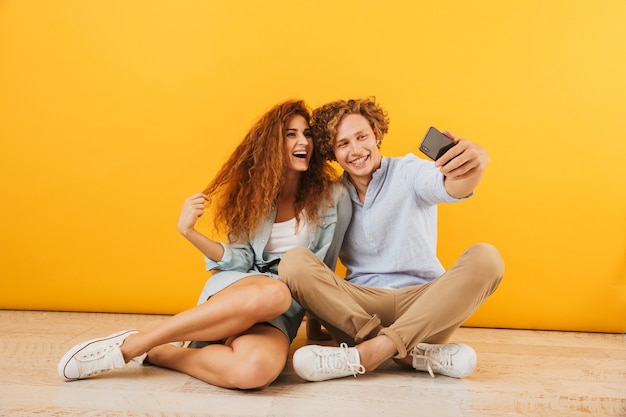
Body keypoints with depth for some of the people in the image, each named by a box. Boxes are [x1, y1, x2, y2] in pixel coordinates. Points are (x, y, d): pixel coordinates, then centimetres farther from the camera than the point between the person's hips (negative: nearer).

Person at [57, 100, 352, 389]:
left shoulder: (333, 197, 4)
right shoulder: (253, 191, 8)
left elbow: (322, 267, 10)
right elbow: (240, 260, 1)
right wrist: (190, 232, -11)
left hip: (281, 316, 0)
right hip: (236, 288, 0)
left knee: (255, 371, -39)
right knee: (273, 293, -42)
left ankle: (157, 353, -15)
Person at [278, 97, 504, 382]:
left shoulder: (408, 172, -1)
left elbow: (447, 186, -24)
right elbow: (319, 263, 10)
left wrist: (474, 166, -48)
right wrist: (314, 320, -5)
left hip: (425, 305, -1)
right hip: (357, 307, 2)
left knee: (484, 259, -26)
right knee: (294, 263, -22)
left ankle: (370, 351, -33)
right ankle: (409, 354, -28)